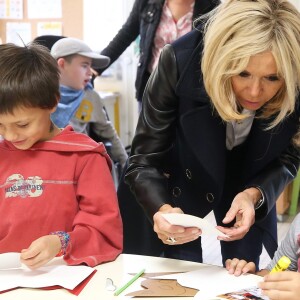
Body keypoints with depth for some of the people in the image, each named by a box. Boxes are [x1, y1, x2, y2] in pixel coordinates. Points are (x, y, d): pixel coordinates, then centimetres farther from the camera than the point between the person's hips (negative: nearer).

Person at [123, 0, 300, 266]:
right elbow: (144, 160, -28)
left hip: (250, 183, 2)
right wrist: (162, 209, -48)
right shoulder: (180, 60, -35)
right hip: (181, 176, -1)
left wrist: (255, 194, -33)